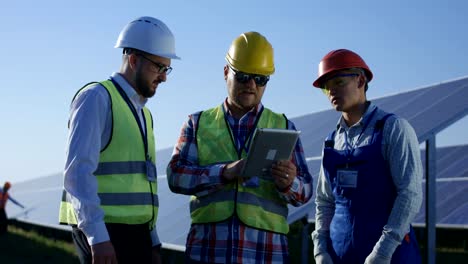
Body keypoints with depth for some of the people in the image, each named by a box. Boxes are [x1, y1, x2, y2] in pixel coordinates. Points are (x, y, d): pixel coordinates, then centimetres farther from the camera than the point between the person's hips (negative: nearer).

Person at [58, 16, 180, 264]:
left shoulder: (143, 113, 19)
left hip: (136, 233, 8)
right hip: (102, 234, -8)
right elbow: (77, 172, -18)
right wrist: (98, 237, -25)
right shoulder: (97, 97, -7)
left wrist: (153, 243, 18)